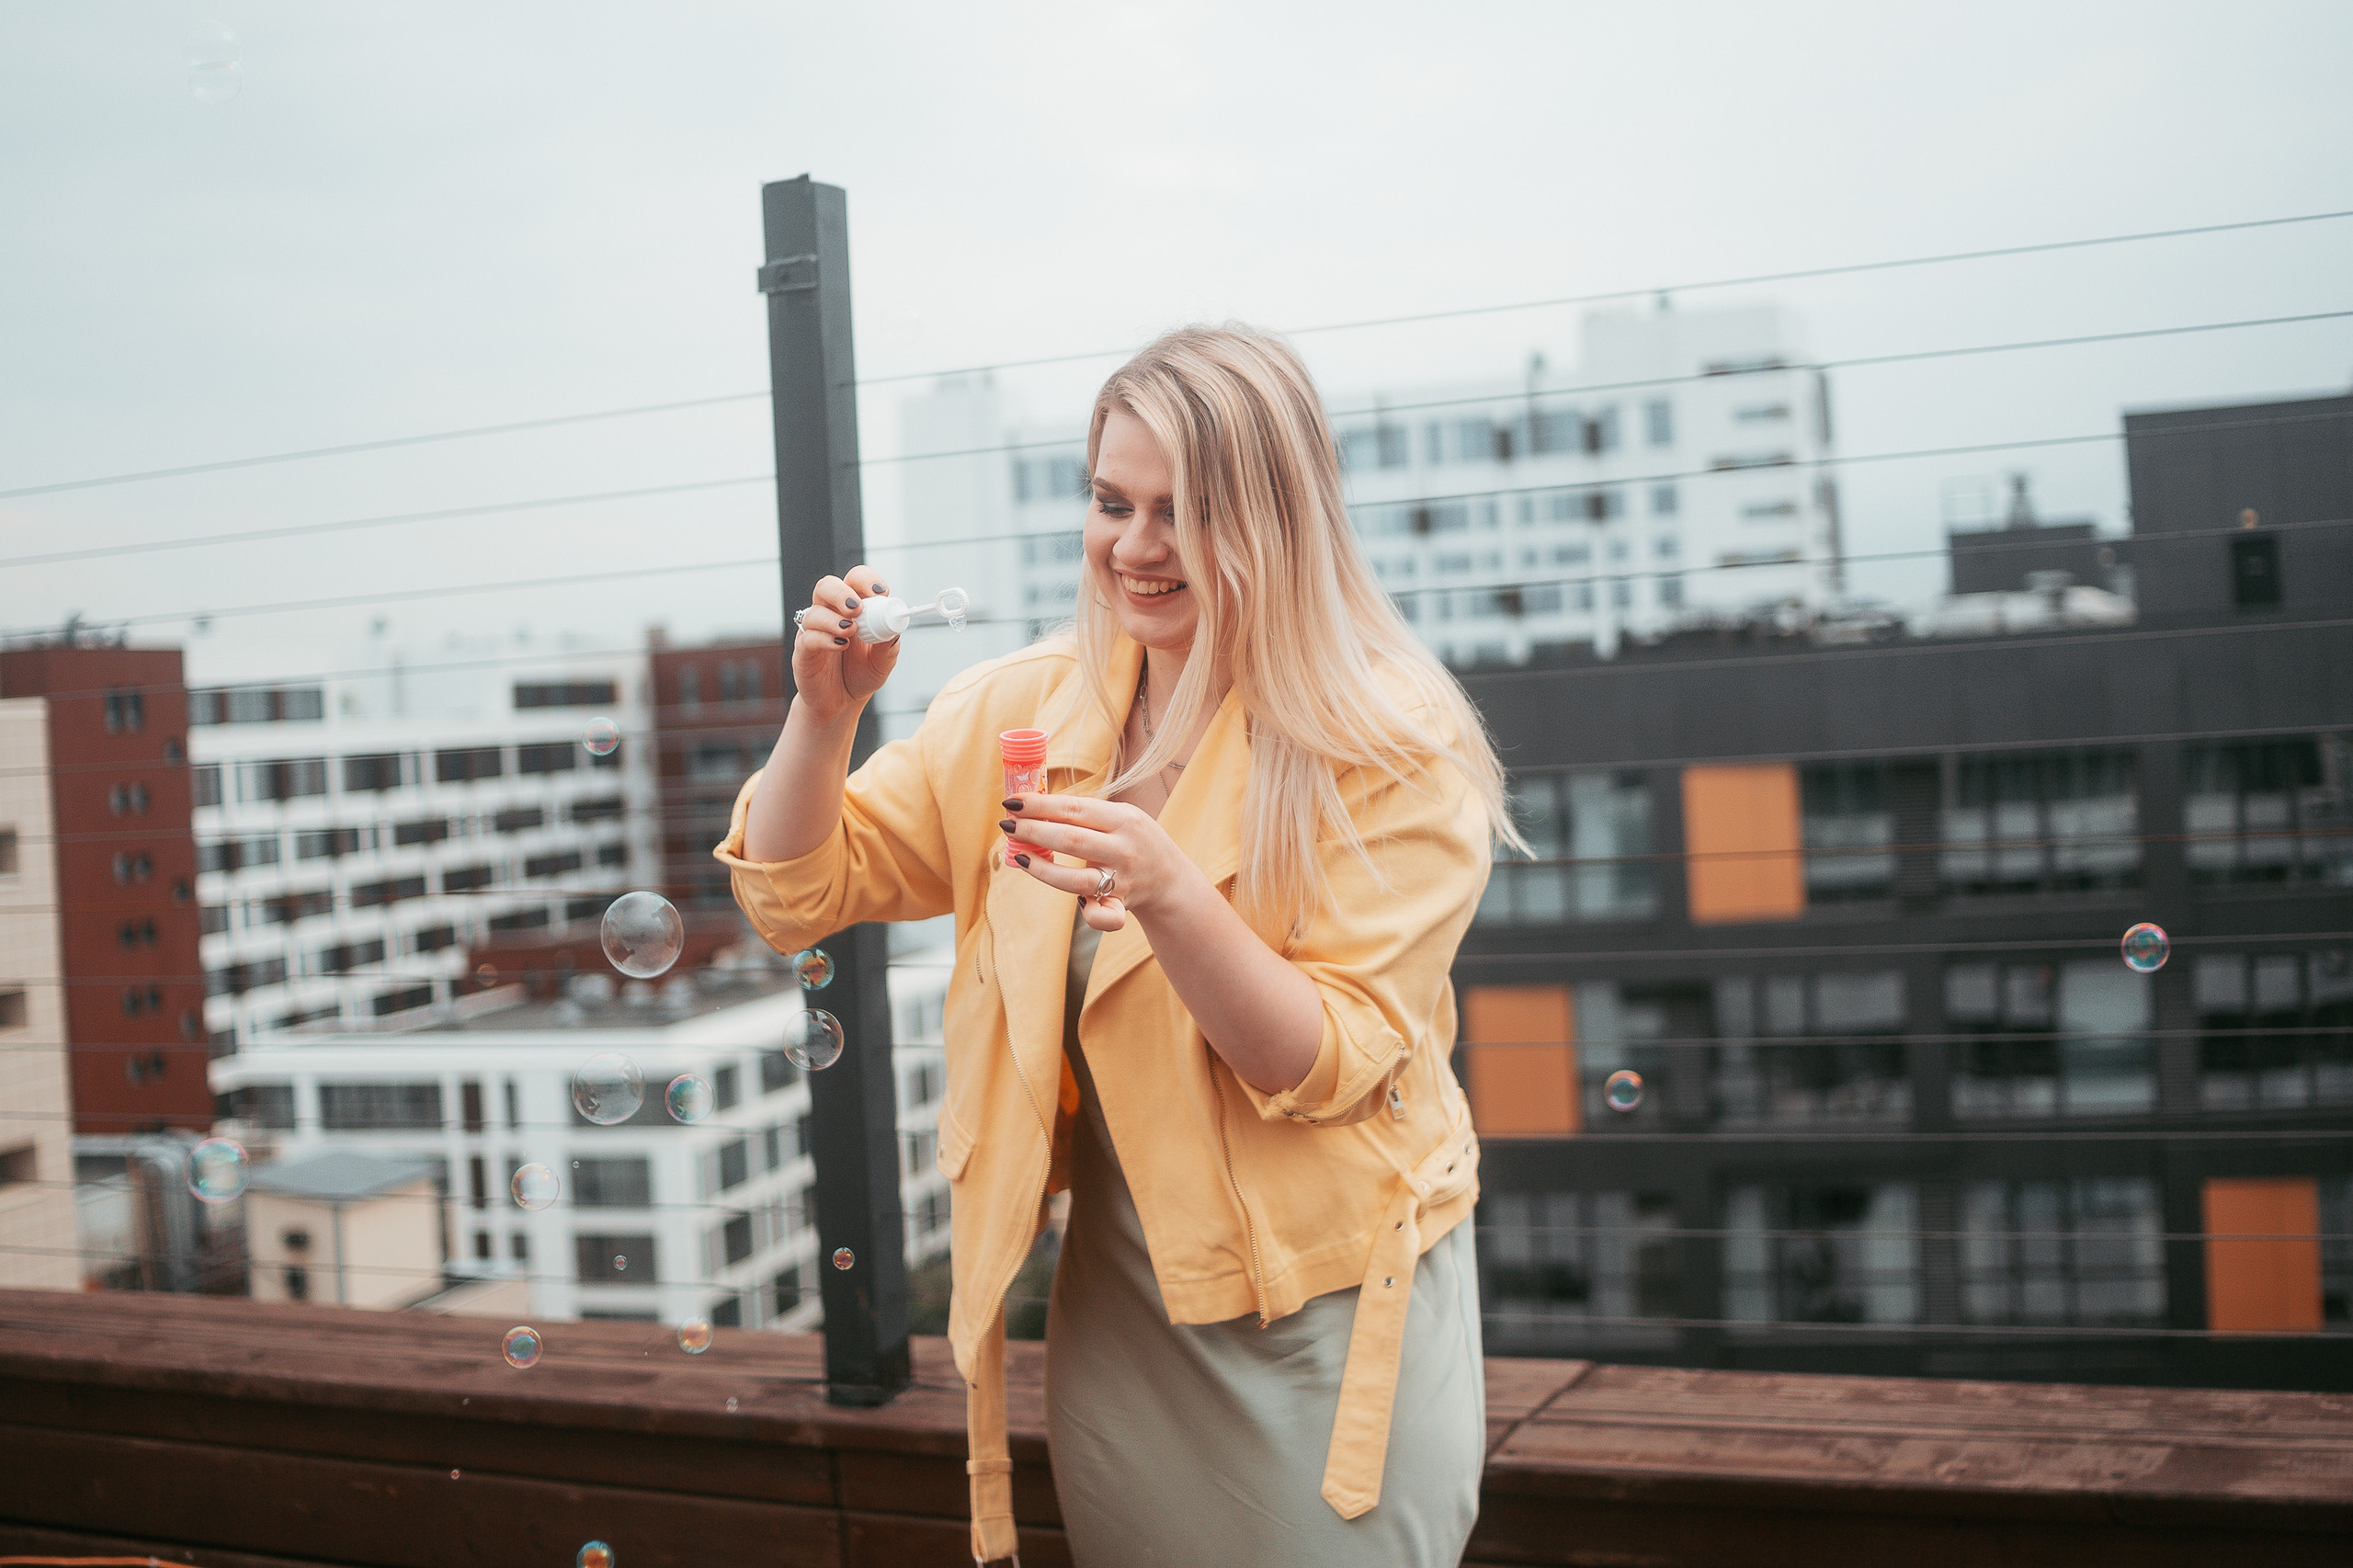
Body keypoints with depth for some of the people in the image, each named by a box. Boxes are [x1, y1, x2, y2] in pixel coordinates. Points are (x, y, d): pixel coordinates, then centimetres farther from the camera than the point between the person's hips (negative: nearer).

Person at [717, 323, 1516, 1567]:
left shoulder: (1397, 751, -13)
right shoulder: (1023, 710, 1)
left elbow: (1326, 1070, -17)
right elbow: (795, 895, 3)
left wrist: (1169, 895, -33)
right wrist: (823, 711, -14)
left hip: (1327, 1323, -4)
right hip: (1116, 1311, 4)